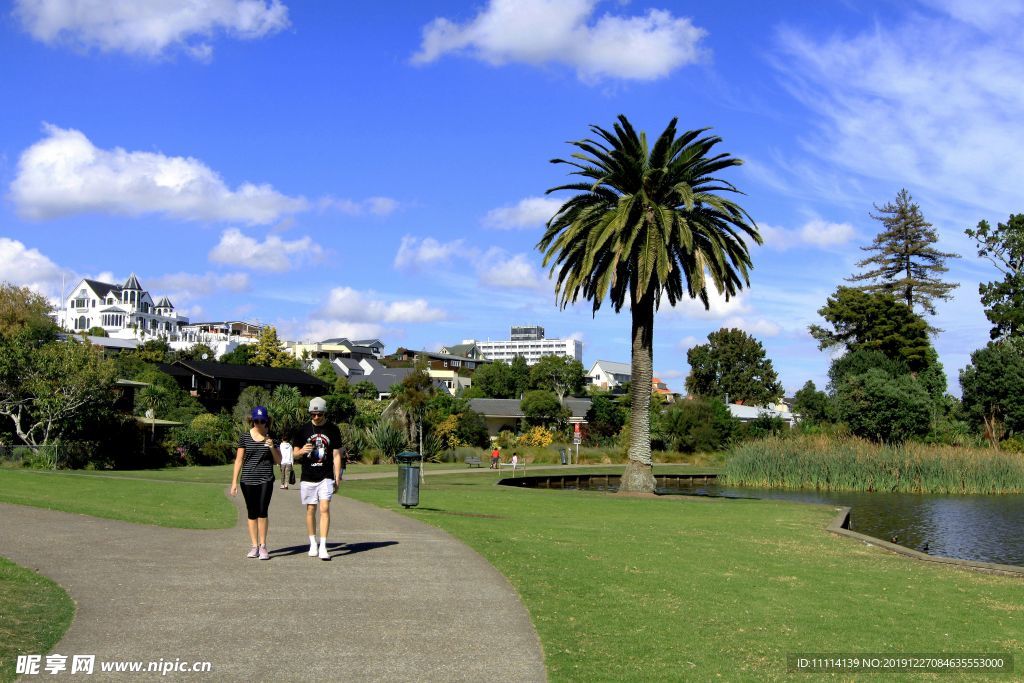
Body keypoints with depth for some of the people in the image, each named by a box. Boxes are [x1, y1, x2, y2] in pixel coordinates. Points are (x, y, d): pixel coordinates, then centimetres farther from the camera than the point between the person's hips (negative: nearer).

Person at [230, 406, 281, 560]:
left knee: (263, 511, -10)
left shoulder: (270, 437, 5)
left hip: (266, 480, -1)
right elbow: (239, 460, 6)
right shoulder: (245, 437, 3)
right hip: (248, 480, 1)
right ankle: (254, 546, 15)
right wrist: (234, 481, 3)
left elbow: (278, 460, 8)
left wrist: (272, 447, -10)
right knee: (252, 513, 6)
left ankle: (263, 546, 1)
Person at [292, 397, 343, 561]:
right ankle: (313, 544, 20)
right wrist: (302, 451, -18)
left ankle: (323, 547, -11)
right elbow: (294, 454, 7)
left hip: (326, 477, -1)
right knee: (310, 510, 6)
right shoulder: (303, 429, 3)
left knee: (325, 509, -10)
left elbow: (337, 455, 5)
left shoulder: (333, 430, 3)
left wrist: (337, 478, 0)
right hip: (308, 477, 1)